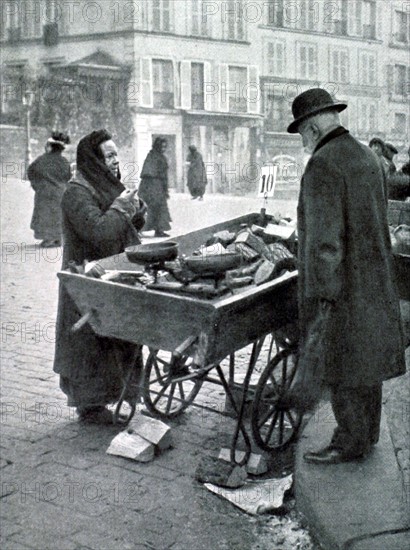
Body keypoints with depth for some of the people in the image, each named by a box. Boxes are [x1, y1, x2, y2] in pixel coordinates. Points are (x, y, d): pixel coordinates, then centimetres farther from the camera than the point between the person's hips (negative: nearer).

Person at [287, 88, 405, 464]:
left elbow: (324, 236, -23)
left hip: (343, 283, -9)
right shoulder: (367, 157, 10)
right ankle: (367, 433, 30)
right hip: (374, 278, 9)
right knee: (366, 358, 17)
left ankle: (350, 443, 14)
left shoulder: (322, 166, -18)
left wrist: (319, 293, -20)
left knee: (342, 365, 2)